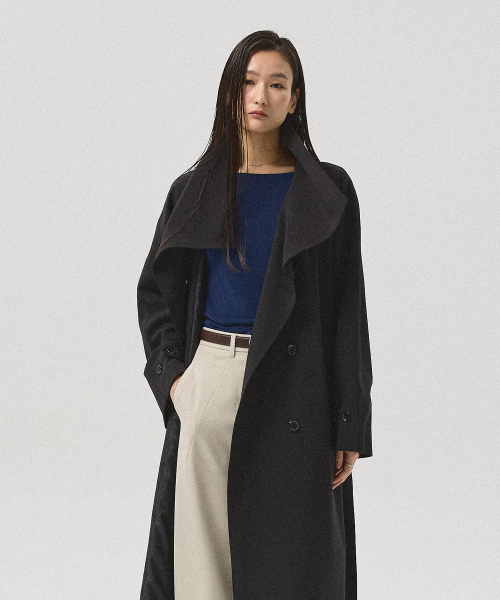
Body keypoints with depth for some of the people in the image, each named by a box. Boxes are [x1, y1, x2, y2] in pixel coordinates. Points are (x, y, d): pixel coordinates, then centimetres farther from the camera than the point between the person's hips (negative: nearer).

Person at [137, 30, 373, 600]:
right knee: (201, 544, 4)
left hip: (292, 387, -2)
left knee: (287, 551, 1)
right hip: (207, 381, 2)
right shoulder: (194, 190, 8)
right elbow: (155, 289, 15)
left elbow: (348, 308, -1)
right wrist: (172, 374, 0)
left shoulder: (328, 192, 2)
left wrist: (350, 425, -6)